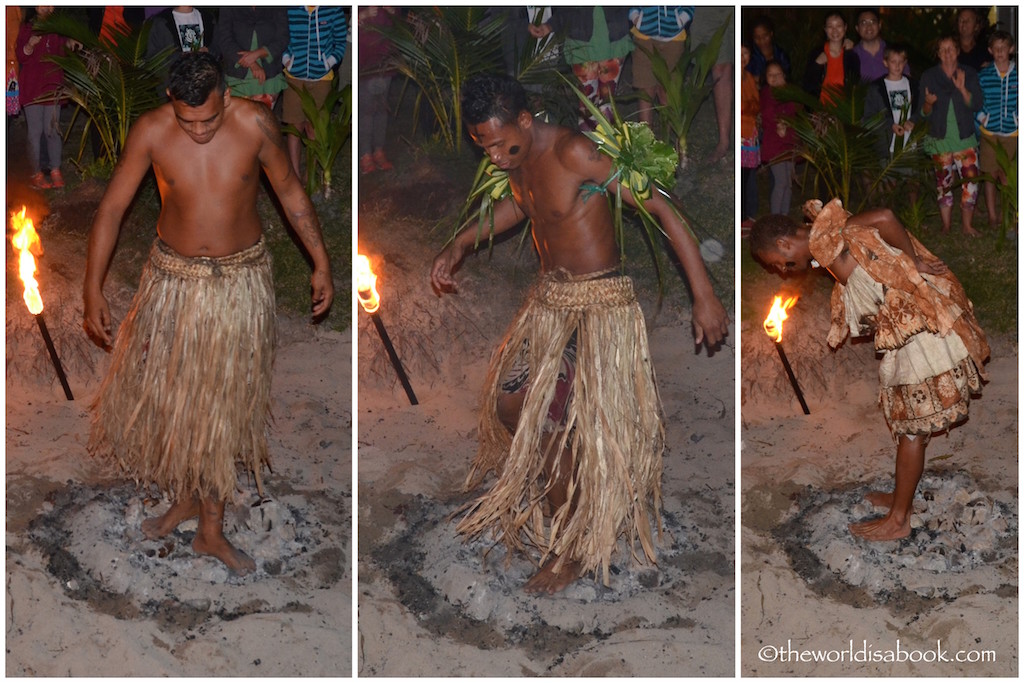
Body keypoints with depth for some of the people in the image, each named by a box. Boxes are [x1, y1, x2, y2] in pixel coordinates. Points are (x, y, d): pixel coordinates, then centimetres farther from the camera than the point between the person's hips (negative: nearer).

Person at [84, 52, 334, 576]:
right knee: (162, 393, 10)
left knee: (224, 402, 6)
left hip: (241, 281, -1)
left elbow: (290, 192, -2)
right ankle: (184, 497, 35)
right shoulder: (150, 131, -15)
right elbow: (112, 208, -8)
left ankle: (211, 528, 19)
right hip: (173, 278, 1)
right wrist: (93, 292, -10)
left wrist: (321, 264, 0)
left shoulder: (256, 124, -17)